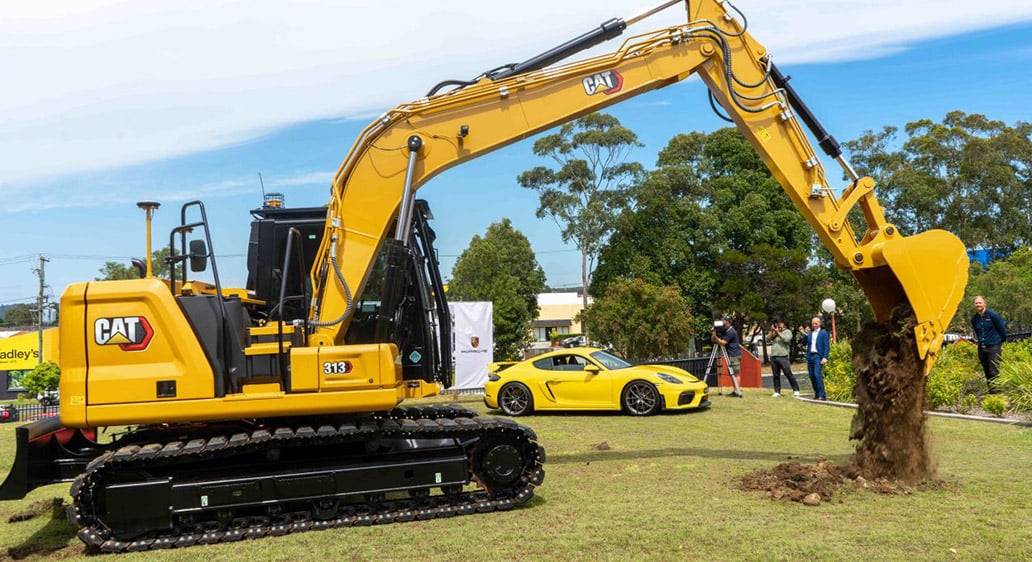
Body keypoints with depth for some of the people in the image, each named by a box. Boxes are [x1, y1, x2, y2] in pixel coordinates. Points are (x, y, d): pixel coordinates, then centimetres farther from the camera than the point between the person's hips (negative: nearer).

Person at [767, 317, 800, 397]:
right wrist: (771, 331, -1)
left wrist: (778, 332, -8)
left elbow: (786, 339, -12)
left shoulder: (787, 331, 6)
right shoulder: (774, 332, 19)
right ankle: (777, 392, 11)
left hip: (783, 357, -5)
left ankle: (796, 390, 0)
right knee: (776, 375, 7)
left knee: (788, 374, -7)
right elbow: (768, 339, 8)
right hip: (773, 357, 5)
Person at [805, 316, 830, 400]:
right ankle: (816, 394, 16)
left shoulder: (823, 333, 3)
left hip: (818, 356, -5)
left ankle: (822, 395, -16)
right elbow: (805, 343, 9)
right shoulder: (809, 333, 17)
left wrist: (825, 358, -13)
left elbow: (826, 346, -3)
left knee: (817, 374, -17)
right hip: (810, 356, 5)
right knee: (811, 375, 5)